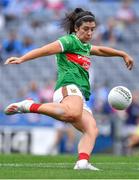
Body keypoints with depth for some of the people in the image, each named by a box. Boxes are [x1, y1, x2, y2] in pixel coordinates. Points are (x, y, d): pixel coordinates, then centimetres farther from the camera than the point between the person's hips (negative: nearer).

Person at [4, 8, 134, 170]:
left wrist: (123, 54, 55)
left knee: (92, 130, -11)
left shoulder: (85, 46, 30)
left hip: (80, 97, 10)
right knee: (72, 113, -42)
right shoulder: (70, 40, 3)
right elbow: (47, 50, -9)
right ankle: (29, 106, -31)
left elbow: (101, 50, 49)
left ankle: (82, 162, -30)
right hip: (68, 86, -10)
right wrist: (21, 59, -20)